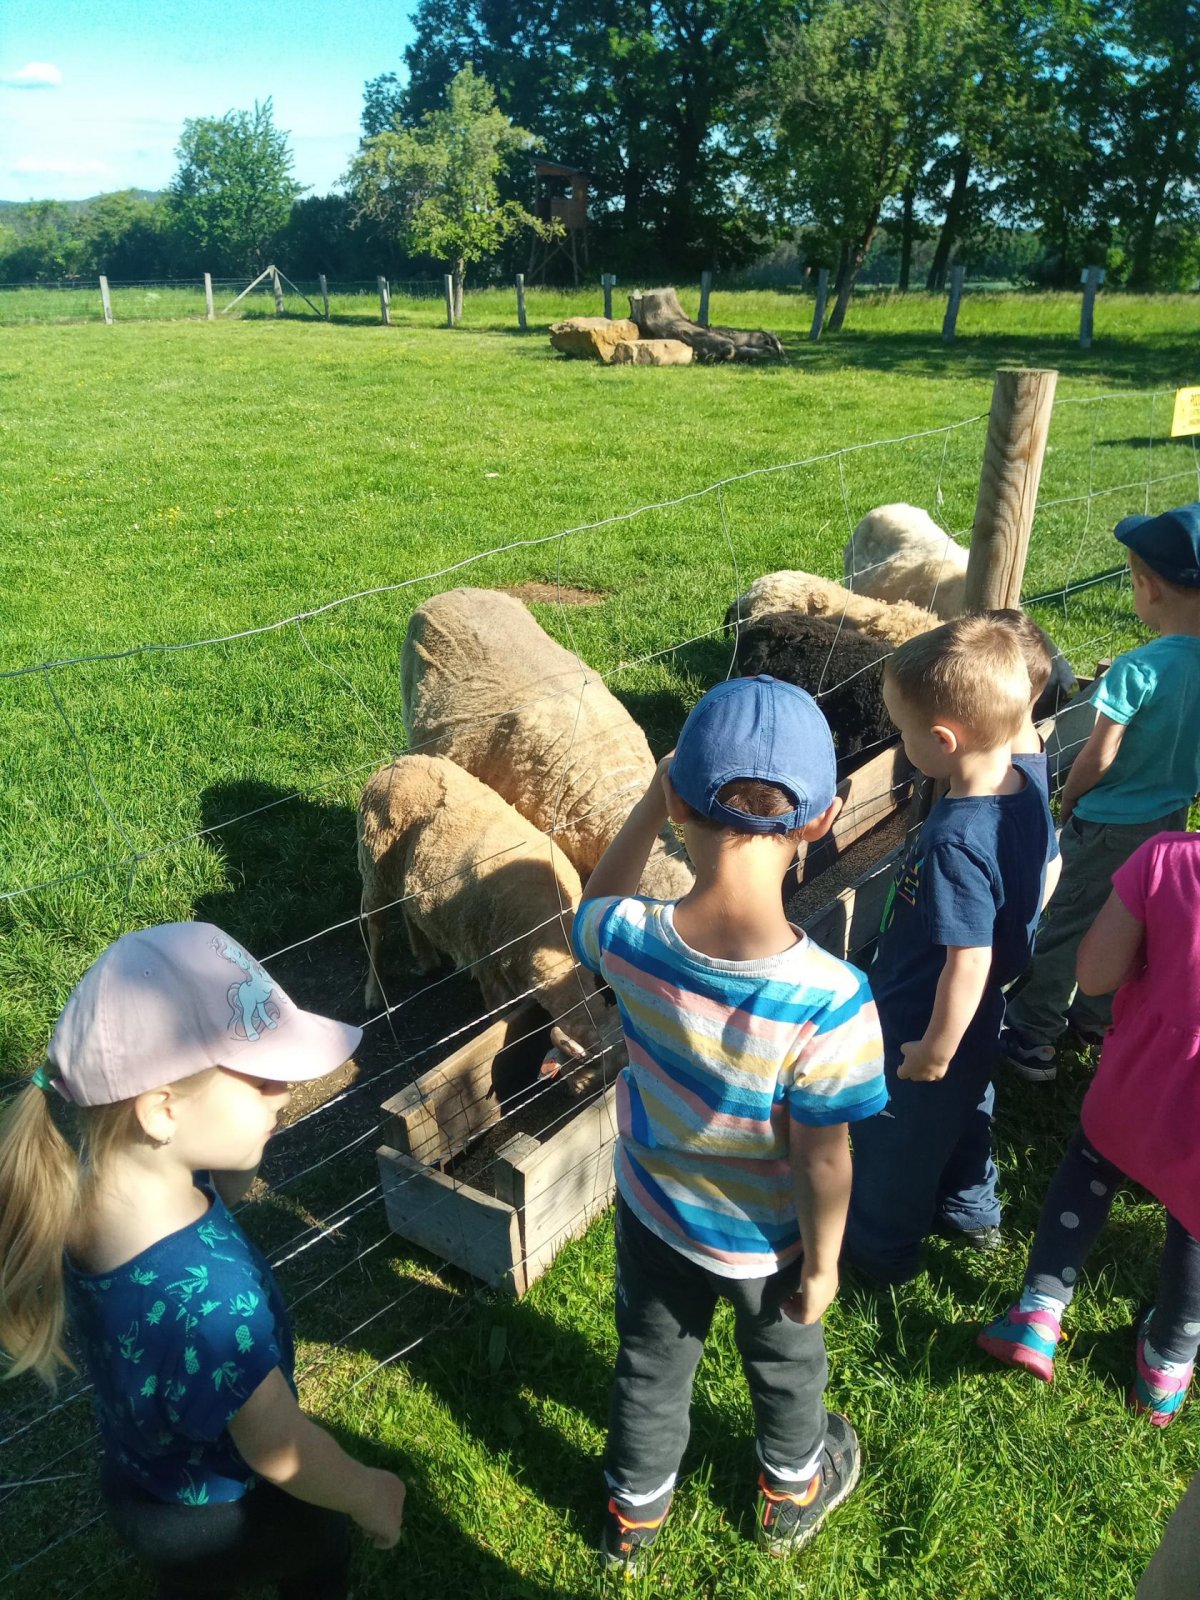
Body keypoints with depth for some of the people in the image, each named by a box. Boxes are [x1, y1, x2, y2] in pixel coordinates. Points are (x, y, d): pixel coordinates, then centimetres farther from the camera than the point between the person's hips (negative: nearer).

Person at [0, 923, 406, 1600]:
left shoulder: (89, 1177, -24)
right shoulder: (207, 1292, -46)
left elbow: (225, 1183, -4)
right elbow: (281, 1453, -30)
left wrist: (251, 1104, -23)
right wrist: (372, 1495, -10)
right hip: (229, 1517, -6)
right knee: (324, 1545, 28)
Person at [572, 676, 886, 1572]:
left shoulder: (632, 943, -30)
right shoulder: (829, 999, -38)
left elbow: (595, 911, -3)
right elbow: (821, 1158, -24)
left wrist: (648, 809, -9)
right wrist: (822, 1264, -6)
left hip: (653, 1209, 2)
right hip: (766, 1237, -1)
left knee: (651, 1364, 30)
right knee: (785, 1368, 31)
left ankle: (634, 1511, 57)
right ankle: (795, 1495, 61)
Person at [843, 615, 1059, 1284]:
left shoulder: (955, 842, -38)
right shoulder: (1027, 789, -12)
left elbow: (968, 961, -32)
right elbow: (1048, 871, 5)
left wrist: (935, 1051, -19)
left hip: (927, 1027, -8)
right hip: (985, 1018, 8)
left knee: (896, 1141, 18)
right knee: (967, 1112, 32)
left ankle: (881, 1248, 42)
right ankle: (972, 1209, 56)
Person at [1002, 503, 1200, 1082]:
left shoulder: (1137, 670, -28)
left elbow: (1099, 757, -22)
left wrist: (1068, 801, -4)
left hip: (1109, 825, -6)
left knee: (1068, 926, 9)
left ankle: (1033, 1038, 21)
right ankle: (1098, 1015, 42)